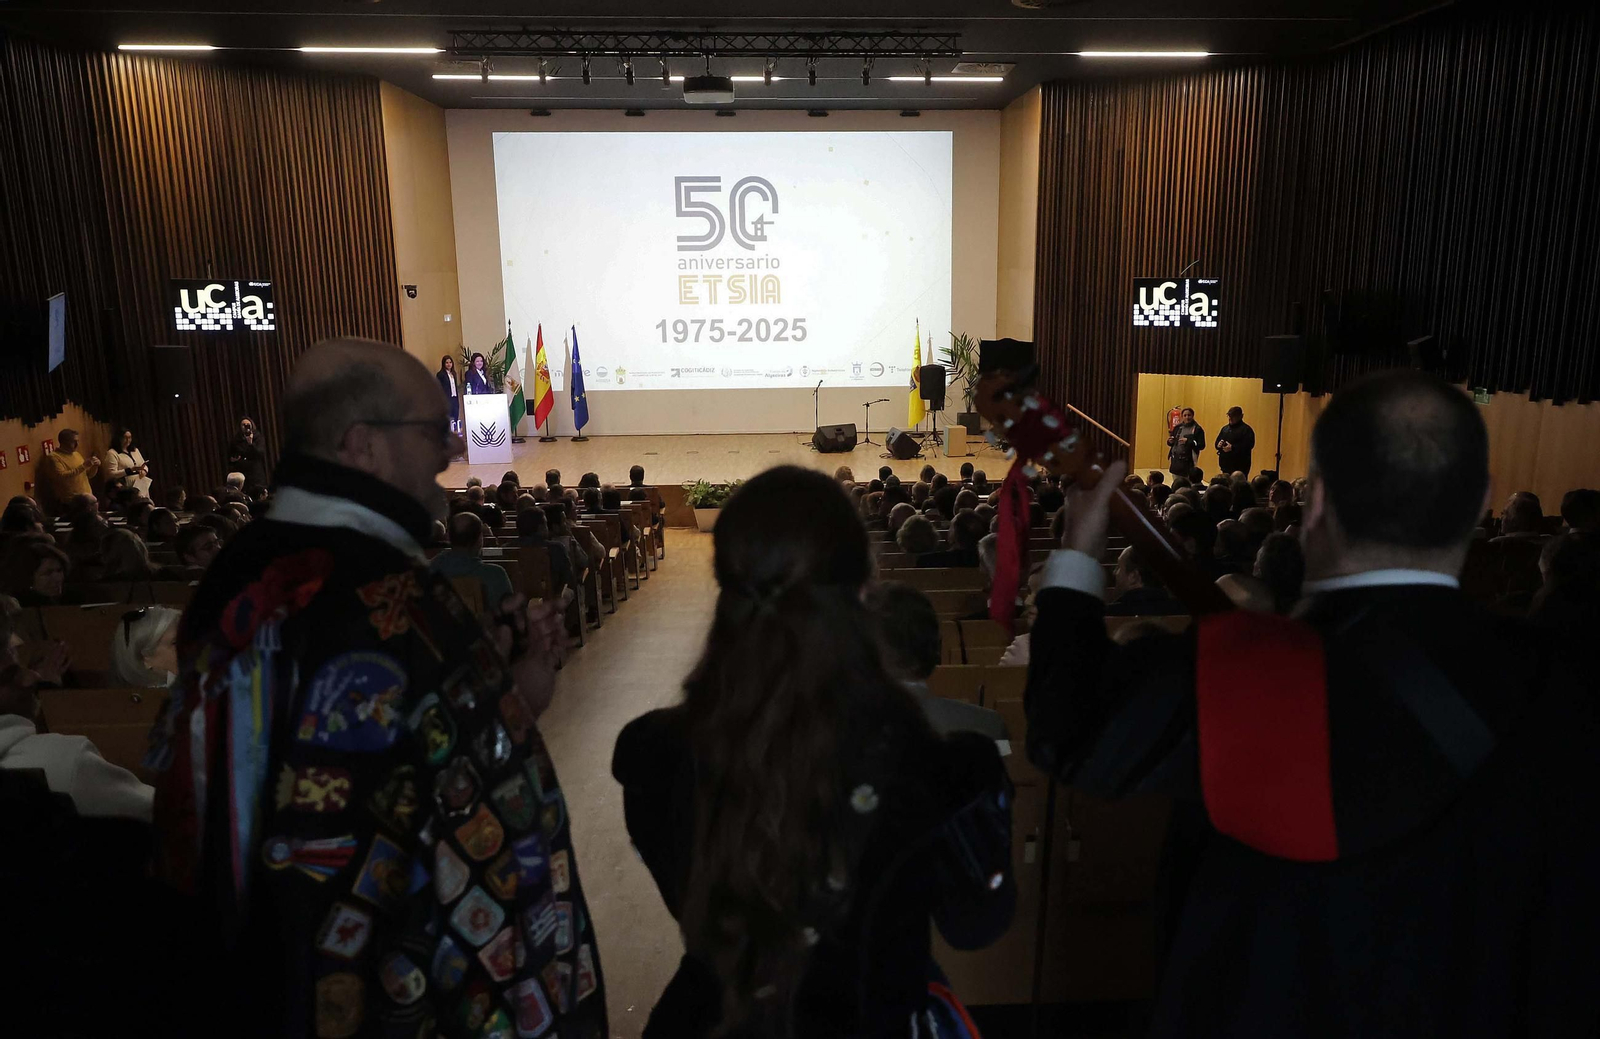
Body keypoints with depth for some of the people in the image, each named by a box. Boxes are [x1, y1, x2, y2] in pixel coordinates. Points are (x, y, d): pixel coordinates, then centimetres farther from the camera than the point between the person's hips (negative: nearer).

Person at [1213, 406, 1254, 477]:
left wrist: (1232, 448, -23)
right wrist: (1218, 444, -3)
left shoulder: (1246, 430, -6)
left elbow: (1249, 445, -17)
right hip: (1225, 465, 7)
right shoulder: (1225, 428, 17)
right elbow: (1217, 442, 22)